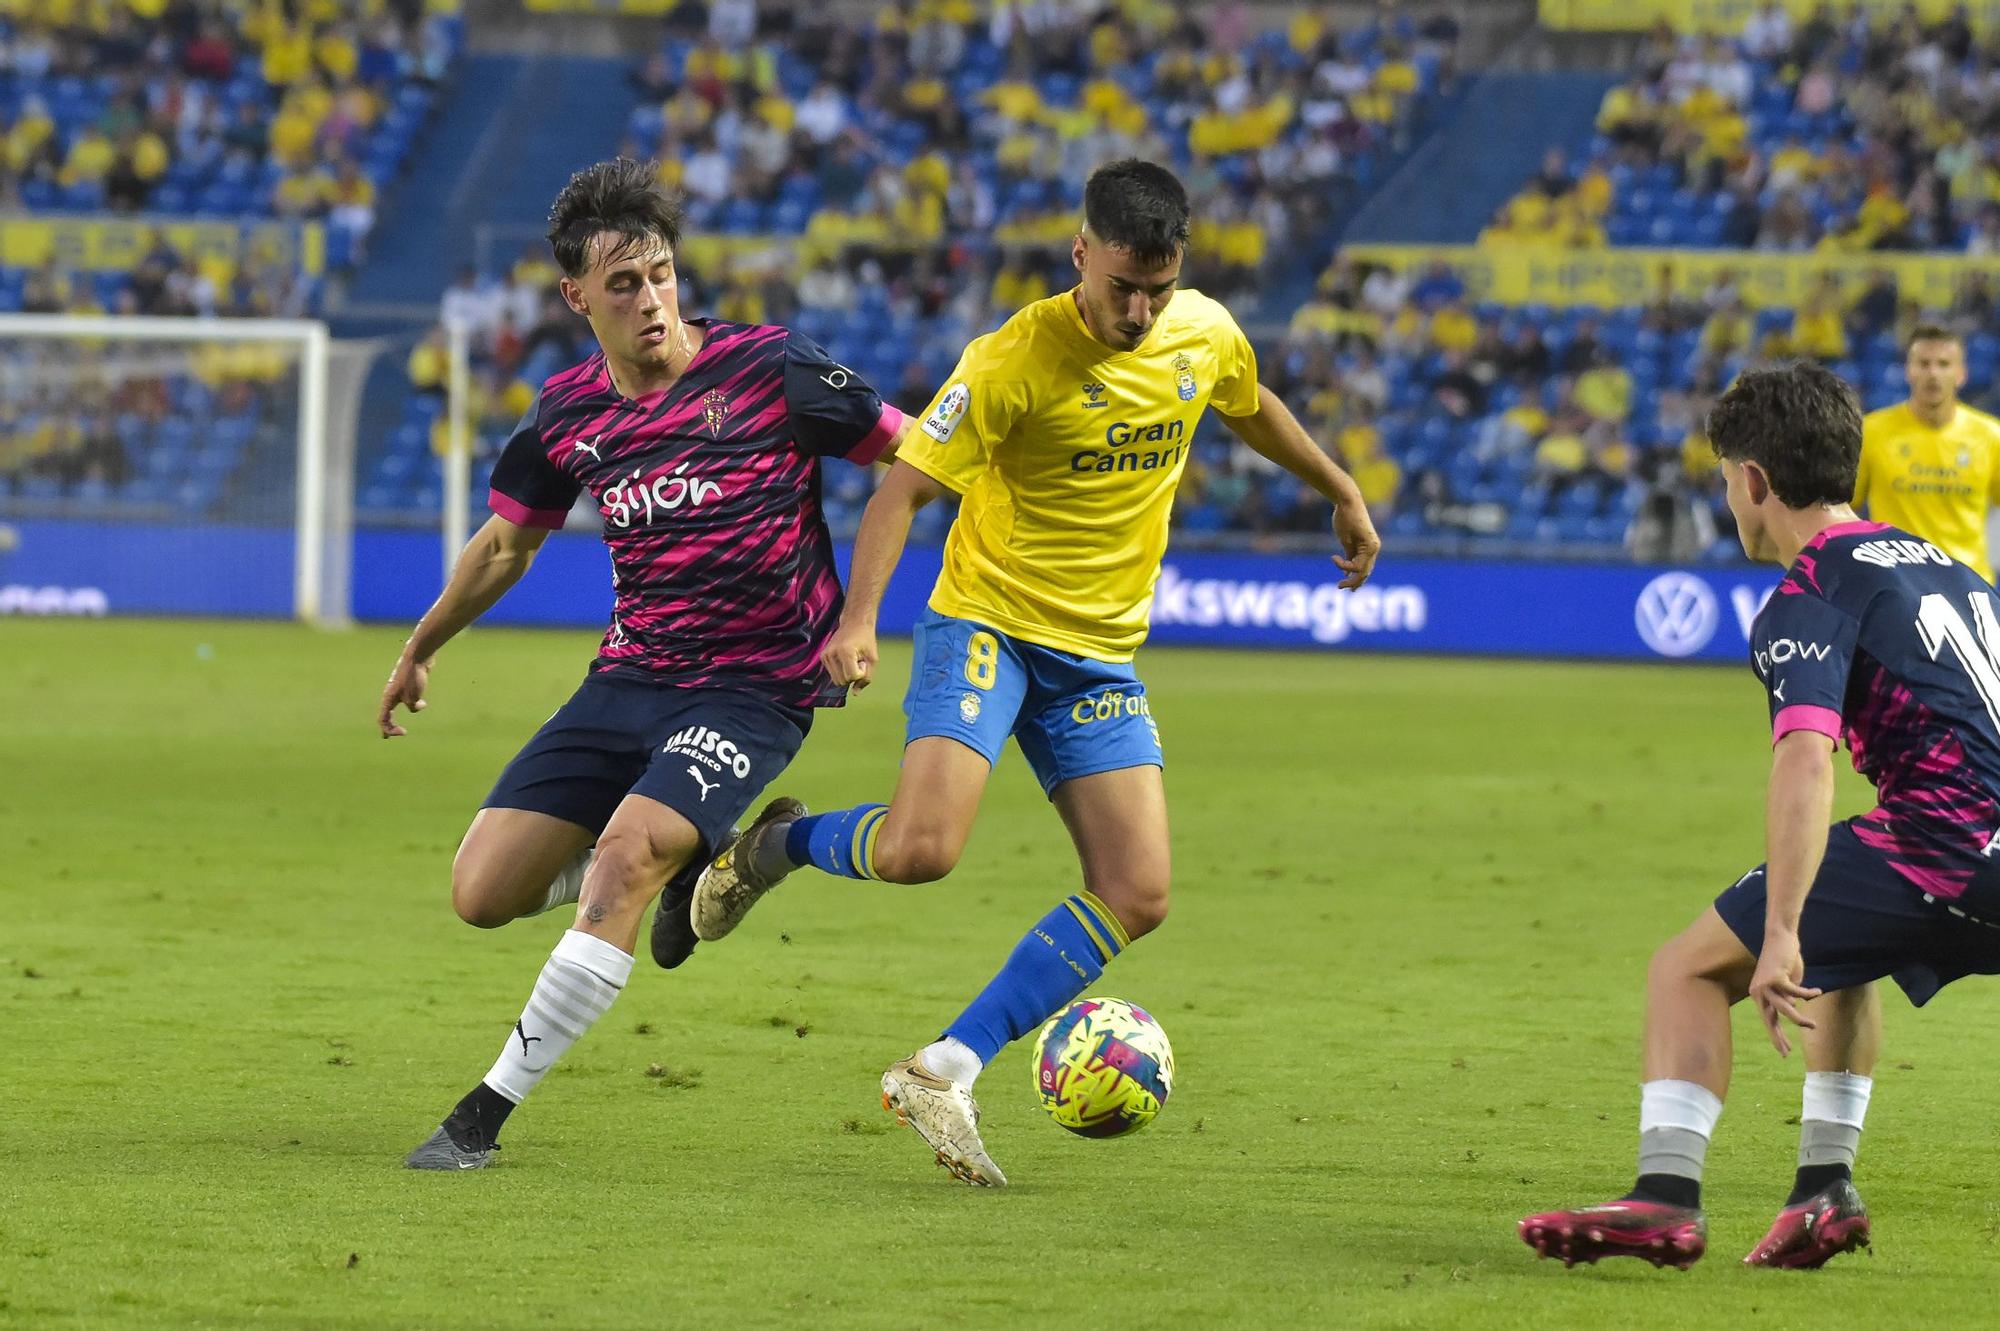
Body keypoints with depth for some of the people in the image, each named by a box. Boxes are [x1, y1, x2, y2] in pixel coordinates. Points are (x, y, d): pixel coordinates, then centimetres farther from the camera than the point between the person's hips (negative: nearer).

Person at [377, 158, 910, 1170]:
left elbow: (911, 454, -1)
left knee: (626, 853, -28)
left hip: (754, 690, -5)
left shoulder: (770, 370, -11)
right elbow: (506, 542, 21)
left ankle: (487, 1112, -19)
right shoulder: (568, 413, 3)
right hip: (631, 675, 5)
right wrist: (419, 650, 31)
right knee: (483, 893, -4)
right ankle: (687, 860, 24)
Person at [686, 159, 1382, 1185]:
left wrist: (1342, 494, 35)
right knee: (921, 848, -26)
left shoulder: (1205, 335, 0)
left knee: (1137, 894, -7)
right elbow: (905, 485, -15)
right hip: (988, 624, -6)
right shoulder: (1014, 361, -18)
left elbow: (1253, 409, 24)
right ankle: (776, 845, 7)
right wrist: (857, 620, -28)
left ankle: (945, 1071, -4)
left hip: (1102, 651, 6)